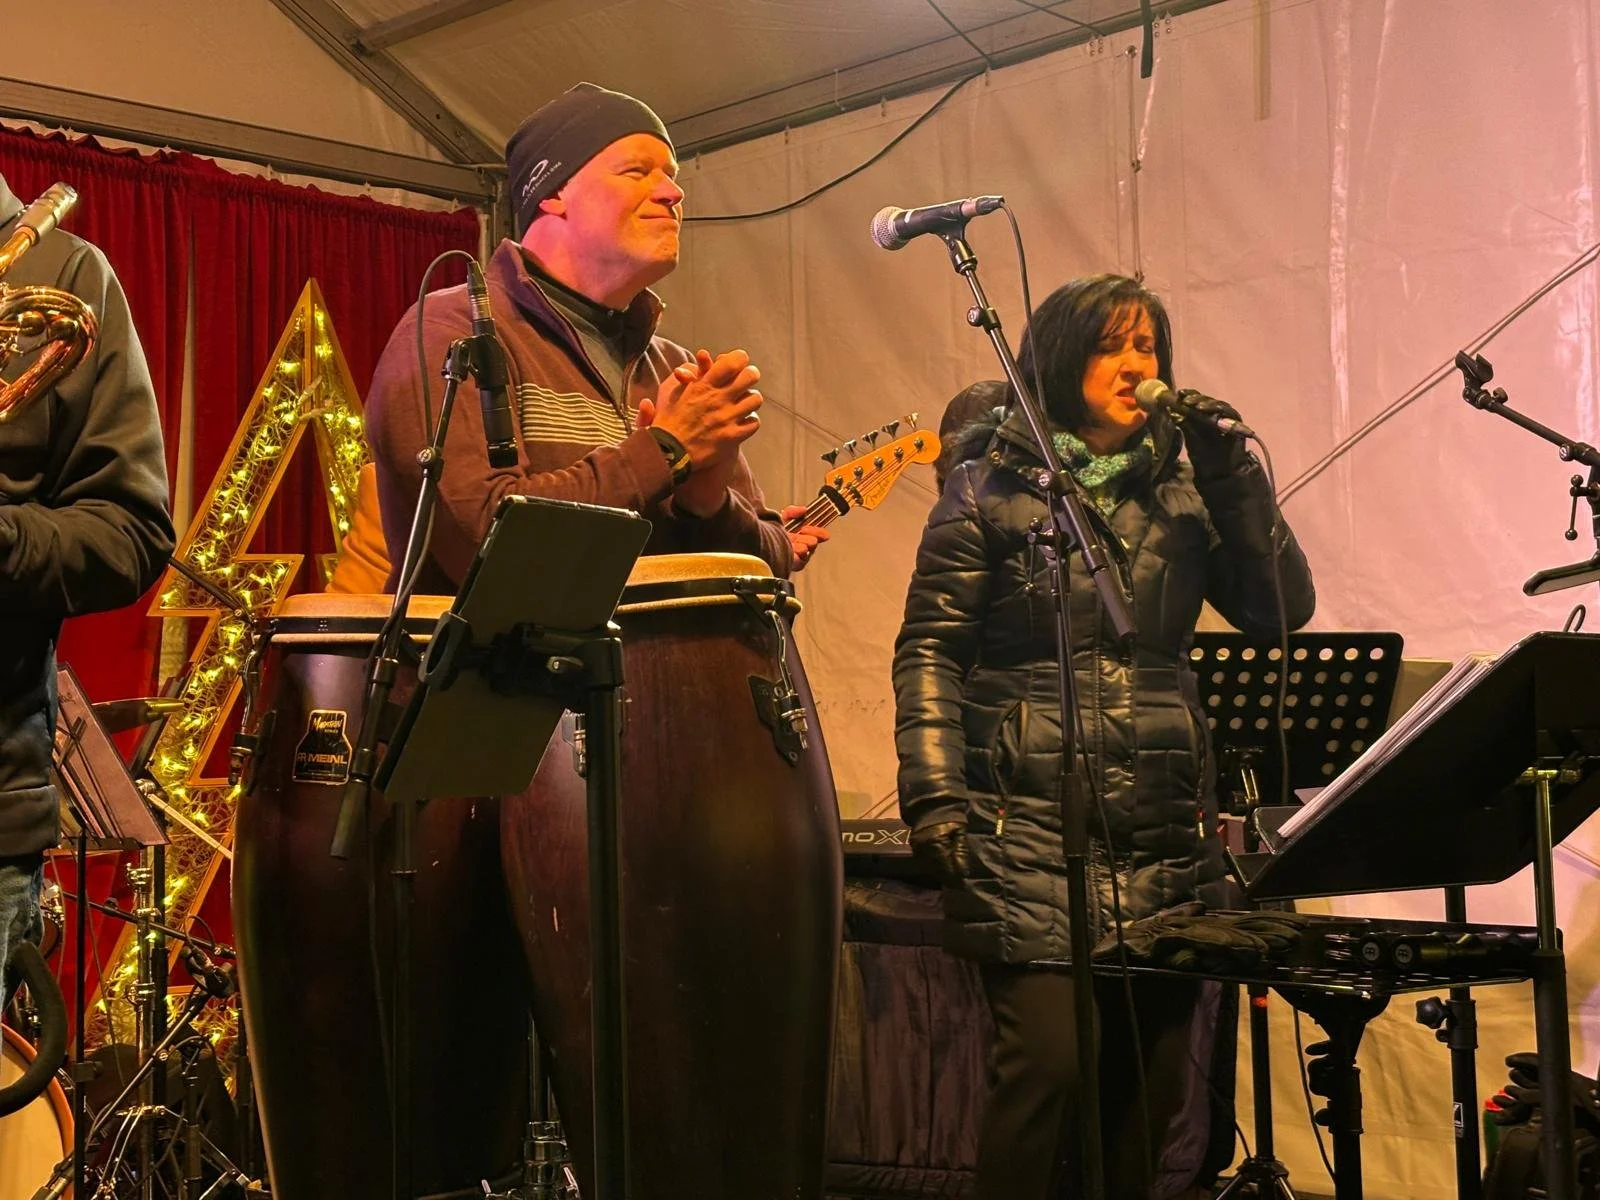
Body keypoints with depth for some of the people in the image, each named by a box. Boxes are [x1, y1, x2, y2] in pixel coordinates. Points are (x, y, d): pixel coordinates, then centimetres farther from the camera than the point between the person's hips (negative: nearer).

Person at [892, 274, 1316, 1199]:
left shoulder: (1183, 488, 15)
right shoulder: (990, 487, 4)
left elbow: (1281, 610, 6)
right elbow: (930, 653, 0)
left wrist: (1231, 470, -1)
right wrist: (936, 801, -10)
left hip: (1169, 838, 4)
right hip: (1030, 835, -4)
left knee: (1153, 1076, 4)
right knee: (1052, 1061, -13)